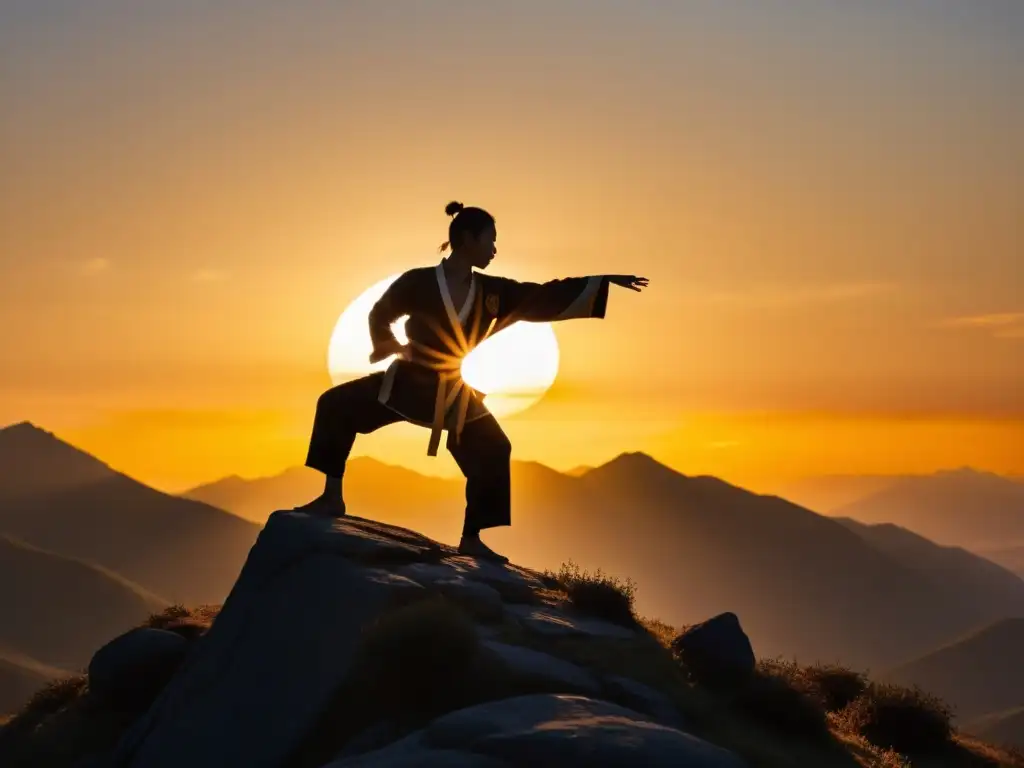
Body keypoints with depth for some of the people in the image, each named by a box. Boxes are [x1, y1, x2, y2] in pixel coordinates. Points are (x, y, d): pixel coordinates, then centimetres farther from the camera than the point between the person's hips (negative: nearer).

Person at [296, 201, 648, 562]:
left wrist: (607, 281, -5)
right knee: (336, 404, -17)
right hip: (407, 383, -3)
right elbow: (380, 315, 2)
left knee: (494, 452, -4)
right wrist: (391, 347, -12)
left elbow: (549, 297, -2)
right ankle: (332, 497, -6)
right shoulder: (418, 282, -13)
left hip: (457, 396, 3)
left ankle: (470, 539, 12)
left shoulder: (494, 292, -2)